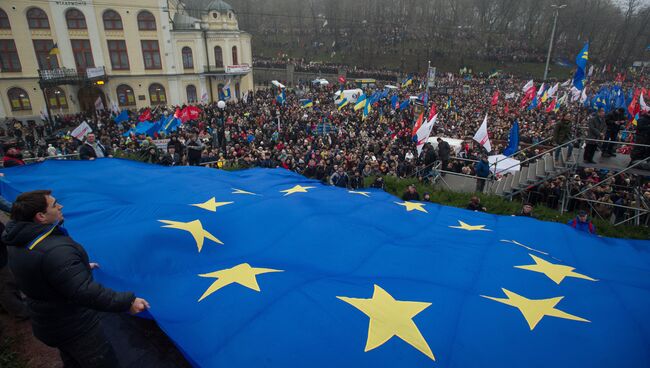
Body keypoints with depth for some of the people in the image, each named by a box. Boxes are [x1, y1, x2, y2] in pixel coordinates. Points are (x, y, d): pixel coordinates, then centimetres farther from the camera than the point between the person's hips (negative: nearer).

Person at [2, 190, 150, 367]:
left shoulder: (19, 243, -2)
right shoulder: (55, 251, -34)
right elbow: (85, 292, -38)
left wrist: (82, 267, 23)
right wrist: (127, 301, -35)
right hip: (76, 330, -9)